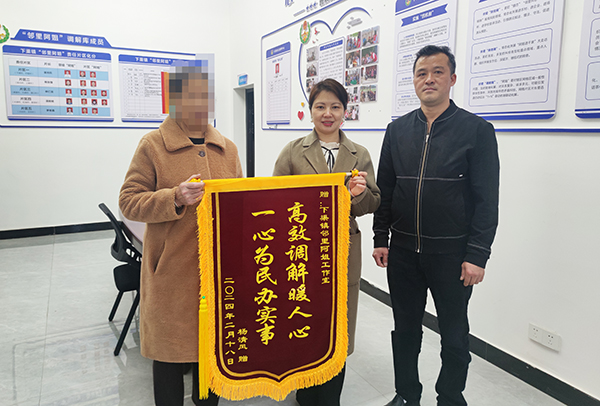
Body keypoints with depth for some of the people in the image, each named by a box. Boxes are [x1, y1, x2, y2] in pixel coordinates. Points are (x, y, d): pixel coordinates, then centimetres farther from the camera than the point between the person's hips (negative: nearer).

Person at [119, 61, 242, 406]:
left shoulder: (228, 148, 10)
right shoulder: (153, 145, -4)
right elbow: (129, 201, -6)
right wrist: (175, 198, -21)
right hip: (172, 271, -4)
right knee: (170, 351, 10)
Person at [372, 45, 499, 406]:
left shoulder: (477, 130, -5)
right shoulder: (398, 130, 6)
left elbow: (487, 200, -8)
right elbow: (384, 189, 9)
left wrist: (477, 255, -12)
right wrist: (381, 238, 4)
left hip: (451, 252, -3)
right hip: (402, 250, 4)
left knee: (454, 334, 12)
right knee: (406, 328, 16)